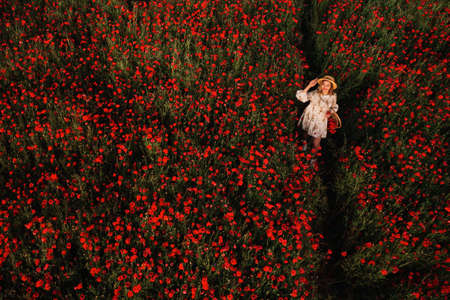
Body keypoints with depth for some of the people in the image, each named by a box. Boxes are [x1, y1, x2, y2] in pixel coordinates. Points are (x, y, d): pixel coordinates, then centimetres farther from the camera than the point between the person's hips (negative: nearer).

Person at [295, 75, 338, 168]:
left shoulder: (333, 96, -11)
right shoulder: (315, 93, -17)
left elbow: (334, 106, 8)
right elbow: (301, 97, -25)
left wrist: (330, 112, -12)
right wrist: (309, 86, -30)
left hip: (320, 121, 0)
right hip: (309, 118, 0)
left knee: (316, 143, 6)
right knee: (305, 132, 28)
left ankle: (314, 157, 36)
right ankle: (305, 142, 65)